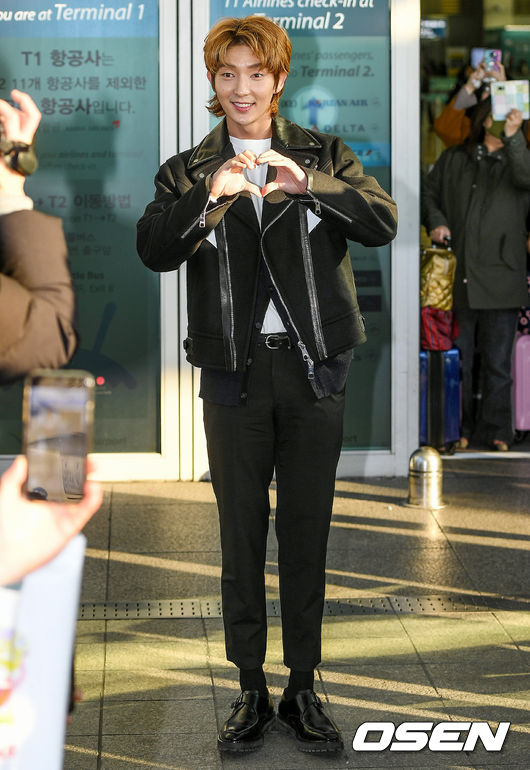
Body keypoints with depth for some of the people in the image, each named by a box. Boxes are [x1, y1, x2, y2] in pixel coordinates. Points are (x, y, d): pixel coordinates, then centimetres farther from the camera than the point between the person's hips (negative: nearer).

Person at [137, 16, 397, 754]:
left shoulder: (322, 154, 6)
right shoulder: (188, 171, 7)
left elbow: (383, 222, -9)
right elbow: (153, 250, -9)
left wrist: (306, 185, -23)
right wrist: (209, 198, -25)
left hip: (313, 367, 0)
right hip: (235, 371, 0)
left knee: (307, 534, 5)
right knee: (242, 535, 5)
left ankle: (302, 690, 15)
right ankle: (251, 691, 15)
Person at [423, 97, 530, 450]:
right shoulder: (453, 159, 13)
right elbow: (429, 191, 21)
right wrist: (435, 222, 2)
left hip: (500, 279, -2)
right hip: (457, 277, 2)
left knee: (497, 361, 3)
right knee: (459, 358, 7)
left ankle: (495, 428, 13)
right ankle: (460, 428, 17)